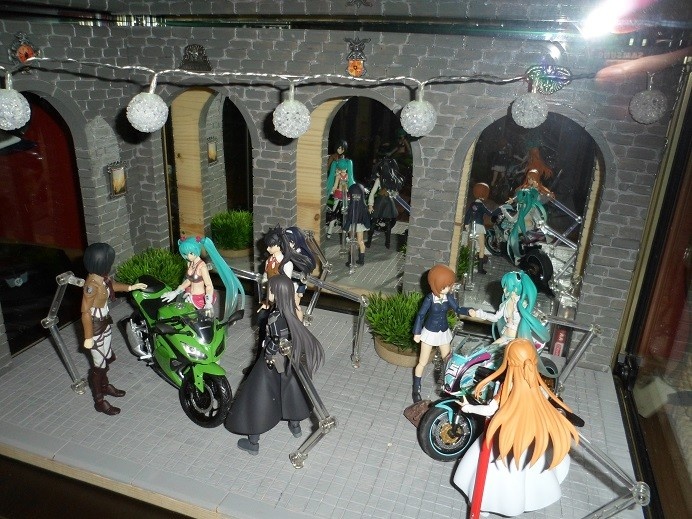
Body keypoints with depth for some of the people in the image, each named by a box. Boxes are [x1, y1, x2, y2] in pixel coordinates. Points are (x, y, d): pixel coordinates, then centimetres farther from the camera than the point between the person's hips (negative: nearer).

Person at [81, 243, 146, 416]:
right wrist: (88, 337, -20)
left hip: (105, 322, 9)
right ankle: (99, 401, 21)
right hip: (95, 326, -9)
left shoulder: (103, 276, -4)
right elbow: (85, 312, -26)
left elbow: (112, 285, 21)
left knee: (107, 357, 25)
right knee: (99, 364, 5)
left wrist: (131, 287, 22)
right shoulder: (92, 284, -31)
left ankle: (105, 386, 48)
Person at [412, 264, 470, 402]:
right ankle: (416, 389, 22)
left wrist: (468, 311, -24)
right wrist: (417, 333, -9)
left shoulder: (448, 297, -10)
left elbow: (457, 309, -3)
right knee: (422, 362, 7)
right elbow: (421, 315, -14)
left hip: (444, 332, 5)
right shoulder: (430, 298, -23)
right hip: (430, 332, -5)